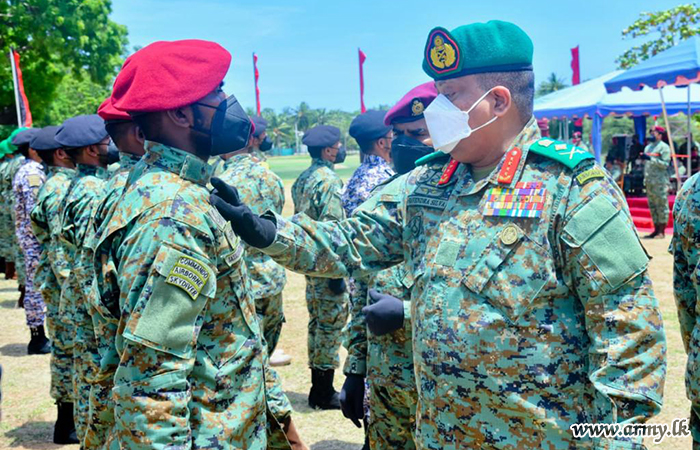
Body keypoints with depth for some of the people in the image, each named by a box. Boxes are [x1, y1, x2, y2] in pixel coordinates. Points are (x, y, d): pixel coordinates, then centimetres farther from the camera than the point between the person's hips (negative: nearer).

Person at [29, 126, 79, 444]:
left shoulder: (62, 183, 14)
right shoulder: (61, 189, -17)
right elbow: (61, 246, -22)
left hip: (65, 283, 10)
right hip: (66, 284, -10)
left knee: (68, 348, 16)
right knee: (69, 349, -1)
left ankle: (71, 416, 27)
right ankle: (67, 426, 9)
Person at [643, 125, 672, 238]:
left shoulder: (664, 147, -4)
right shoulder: (648, 147, 19)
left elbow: (665, 164, -13)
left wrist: (651, 159, -19)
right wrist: (645, 180, 19)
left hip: (660, 182, -8)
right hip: (649, 181, 8)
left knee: (662, 205, -6)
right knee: (652, 206, 9)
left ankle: (662, 231, -4)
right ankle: (656, 230, 15)